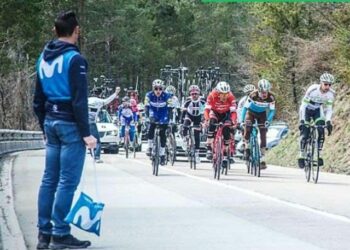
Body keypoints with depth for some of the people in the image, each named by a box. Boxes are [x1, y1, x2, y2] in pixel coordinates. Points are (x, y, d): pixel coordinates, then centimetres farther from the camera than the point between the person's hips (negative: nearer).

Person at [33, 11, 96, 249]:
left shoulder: (43, 58, 12)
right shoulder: (74, 59, -12)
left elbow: (38, 100, 17)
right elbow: (79, 100, -16)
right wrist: (86, 133, -14)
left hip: (50, 122, 8)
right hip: (70, 124, -8)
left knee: (49, 179, 11)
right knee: (68, 181, -5)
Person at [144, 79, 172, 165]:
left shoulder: (167, 96, -23)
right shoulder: (149, 95, -20)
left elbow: (169, 108, -22)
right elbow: (147, 107, -21)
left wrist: (169, 119, -34)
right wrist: (148, 116, -36)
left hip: (163, 117, -1)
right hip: (154, 115, 1)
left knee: (162, 134, -7)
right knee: (151, 129, -25)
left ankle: (162, 155, 3)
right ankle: (150, 147, -6)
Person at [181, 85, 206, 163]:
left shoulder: (202, 102, -24)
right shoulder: (188, 101, -25)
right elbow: (183, 112, -26)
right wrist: (181, 122, -33)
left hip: (198, 117, 0)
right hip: (189, 115, 0)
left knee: (197, 136, -1)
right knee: (185, 126, -34)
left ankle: (197, 153, 6)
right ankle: (185, 139, -12)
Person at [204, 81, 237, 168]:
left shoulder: (231, 97, -30)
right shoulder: (212, 95, -32)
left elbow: (233, 111, -33)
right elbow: (207, 109, -33)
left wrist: (233, 121, -49)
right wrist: (206, 120, -49)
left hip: (226, 113, 1)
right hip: (215, 112, 0)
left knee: (226, 132, -13)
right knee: (212, 124, -30)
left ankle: (225, 155, 3)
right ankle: (209, 149, -24)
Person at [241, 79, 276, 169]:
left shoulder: (271, 97, -27)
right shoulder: (253, 95, -32)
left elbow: (272, 110, -18)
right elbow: (245, 107, -27)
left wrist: (268, 121, -33)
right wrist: (241, 121, -33)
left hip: (262, 114, 1)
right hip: (251, 112, -1)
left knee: (263, 136, -8)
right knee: (247, 126, -29)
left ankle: (262, 160, -5)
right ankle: (247, 148, -7)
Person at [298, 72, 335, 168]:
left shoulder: (331, 93, -22)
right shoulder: (312, 90, -32)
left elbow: (329, 109, -14)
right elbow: (303, 106, -30)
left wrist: (328, 121, -29)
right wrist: (301, 120, -38)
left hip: (318, 111, 3)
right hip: (307, 110, -3)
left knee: (321, 132, -16)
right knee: (305, 133, -14)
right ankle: (302, 156, 0)